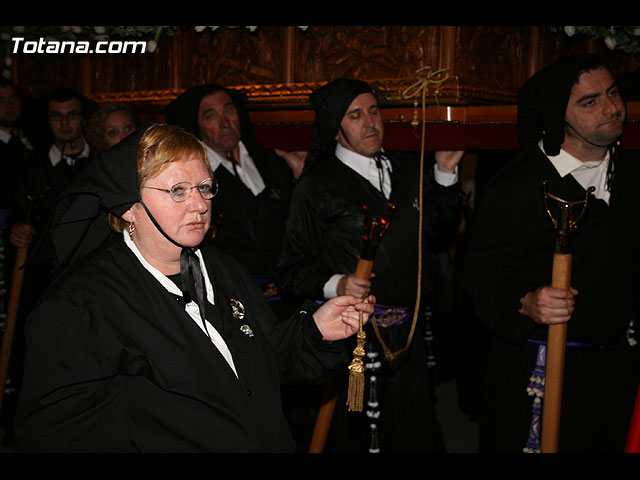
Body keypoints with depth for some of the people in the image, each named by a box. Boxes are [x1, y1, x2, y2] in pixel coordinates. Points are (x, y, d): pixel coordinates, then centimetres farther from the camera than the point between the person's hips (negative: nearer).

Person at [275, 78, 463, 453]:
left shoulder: (409, 170, 9)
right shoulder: (317, 187, -7)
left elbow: (440, 237, 12)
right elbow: (292, 270, -8)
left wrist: (445, 175, 4)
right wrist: (335, 284, -26)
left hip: (411, 333, 5)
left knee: (415, 434, 18)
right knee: (356, 436, 6)